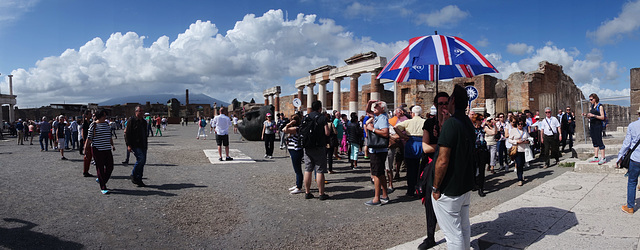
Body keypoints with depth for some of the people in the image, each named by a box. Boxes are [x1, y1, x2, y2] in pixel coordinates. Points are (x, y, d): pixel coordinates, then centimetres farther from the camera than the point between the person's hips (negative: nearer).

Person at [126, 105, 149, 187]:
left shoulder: (144, 121, 18)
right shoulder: (131, 120, -5)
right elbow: (127, 133, -9)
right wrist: (128, 145, -15)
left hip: (143, 146, 7)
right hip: (135, 145, -7)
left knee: (143, 161, 5)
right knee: (140, 159, -20)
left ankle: (139, 180, 14)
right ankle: (133, 176, -1)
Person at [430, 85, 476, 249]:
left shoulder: (451, 123, -21)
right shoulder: (468, 123, 8)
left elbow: (443, 161, -23)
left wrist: (435, 188, -14)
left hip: (449, 190, -9)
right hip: (466, 186, 9)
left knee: (453, 234, 1)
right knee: (464, 227, 21)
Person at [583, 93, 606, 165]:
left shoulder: (600, 106, -5)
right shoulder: (592, 107, 16)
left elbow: (602, 117, -11)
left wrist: (594, 115, -22)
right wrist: (586, 115, 4)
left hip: (598, 126, -8)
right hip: (592, 125, 8)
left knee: (599, 141, -7)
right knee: (594, 142, 9)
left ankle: (603, 158, -4)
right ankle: (595, 157, 13)